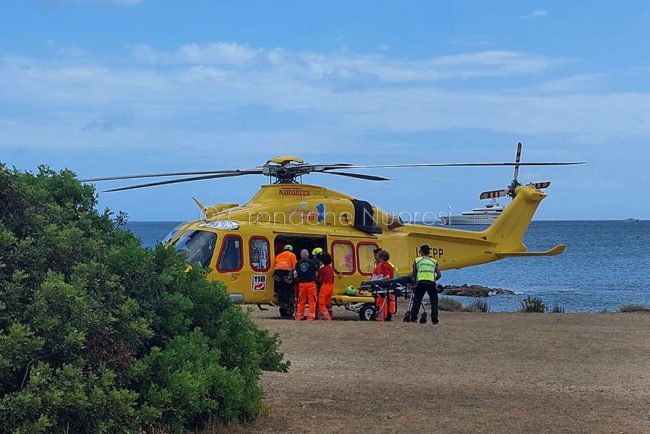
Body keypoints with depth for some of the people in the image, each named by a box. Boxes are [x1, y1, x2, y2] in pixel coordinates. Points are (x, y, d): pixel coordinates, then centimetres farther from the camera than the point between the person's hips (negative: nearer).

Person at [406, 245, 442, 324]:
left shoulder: (417, 260, 14)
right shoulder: (434, 261, 19)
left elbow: (414, 274, 16)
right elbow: (439, 275, 14)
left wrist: (415, 279, 36)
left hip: (421, 282, -1)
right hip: (431, 283, 1)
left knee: (416, 301, 7)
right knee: (434, 302, 8)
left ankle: (413, 318, 4)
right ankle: (434, 319, 3)